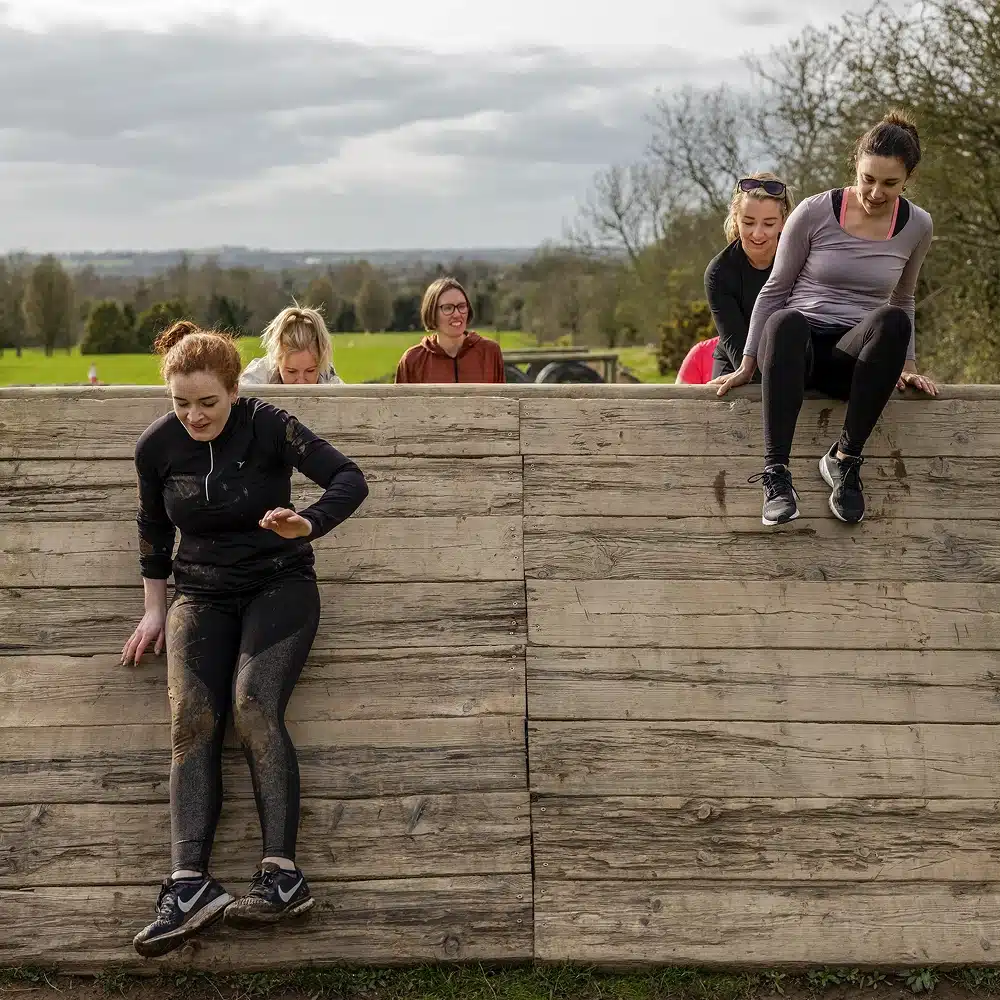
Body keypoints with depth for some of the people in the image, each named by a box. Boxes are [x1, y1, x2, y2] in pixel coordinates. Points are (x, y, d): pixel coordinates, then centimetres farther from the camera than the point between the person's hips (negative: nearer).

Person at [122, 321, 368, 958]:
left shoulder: (267, 426, -12)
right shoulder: (157, 445, -1)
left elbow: (350, 479, -18)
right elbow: (154, 528, 15)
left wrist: (308, 525, -36)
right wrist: (154, 608, 15)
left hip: (280, 584, -3)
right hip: (202, 594, 3)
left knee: (254, 704, -27)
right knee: (191, 716, -20)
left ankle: (283, 874, -27)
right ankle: (190, 884, -29)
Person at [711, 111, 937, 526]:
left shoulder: (916, 226, 6)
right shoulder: (814, 213, -3)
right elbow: (775, 289, 4)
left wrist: (906, 364, 12)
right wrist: (747, 365, 1)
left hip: (852, 355, 2)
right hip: (799, 349, -2)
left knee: (892, 321, -34)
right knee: (785, 321, -40)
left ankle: (845, 458, -28)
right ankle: (775, 472, -44)